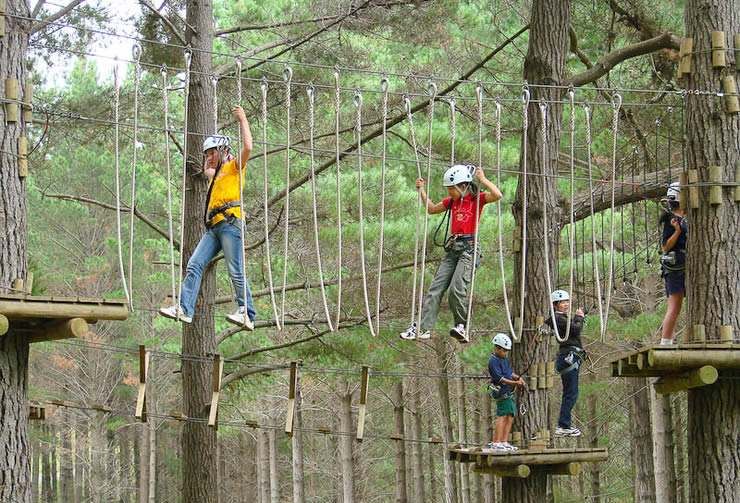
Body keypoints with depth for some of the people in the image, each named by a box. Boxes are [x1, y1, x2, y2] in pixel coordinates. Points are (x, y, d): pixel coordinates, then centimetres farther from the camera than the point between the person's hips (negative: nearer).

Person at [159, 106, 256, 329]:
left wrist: (242, 120, -5)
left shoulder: (234, 167, 6)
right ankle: (184, 308, -14)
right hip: (213, 227, 9)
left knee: (236, 271, -13)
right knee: (194, 265, -6)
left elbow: (247, 147, -12)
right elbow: (206, 169, 56)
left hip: (230, 223, -9)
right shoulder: (217, 174, 31)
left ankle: (247, 314, -14)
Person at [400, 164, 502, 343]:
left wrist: (482, 179, -14)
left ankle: (462, 326, -5)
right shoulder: (452, 201, 16)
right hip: (452, 247, 7)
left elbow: (497, 195, -20)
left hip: (469, 247, -7)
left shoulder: (477, 198, -2)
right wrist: (422, 191, 21)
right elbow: (432, 209, 30)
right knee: (435, 288, 0)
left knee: (457, 288, -20)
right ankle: (423, 327, -2)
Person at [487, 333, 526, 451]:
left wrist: (518, 378, 5)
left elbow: (510, 372, 25)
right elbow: (499, 378, -20)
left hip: (509, 392, 10)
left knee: (510, 417, 10)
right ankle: (496, 443, -14)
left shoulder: (504, 359, 18)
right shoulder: (493, 361, -13)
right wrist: (514, 383, -24)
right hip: (502, 392, -10)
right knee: (502, 416, -13)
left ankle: (504, 442, 14)